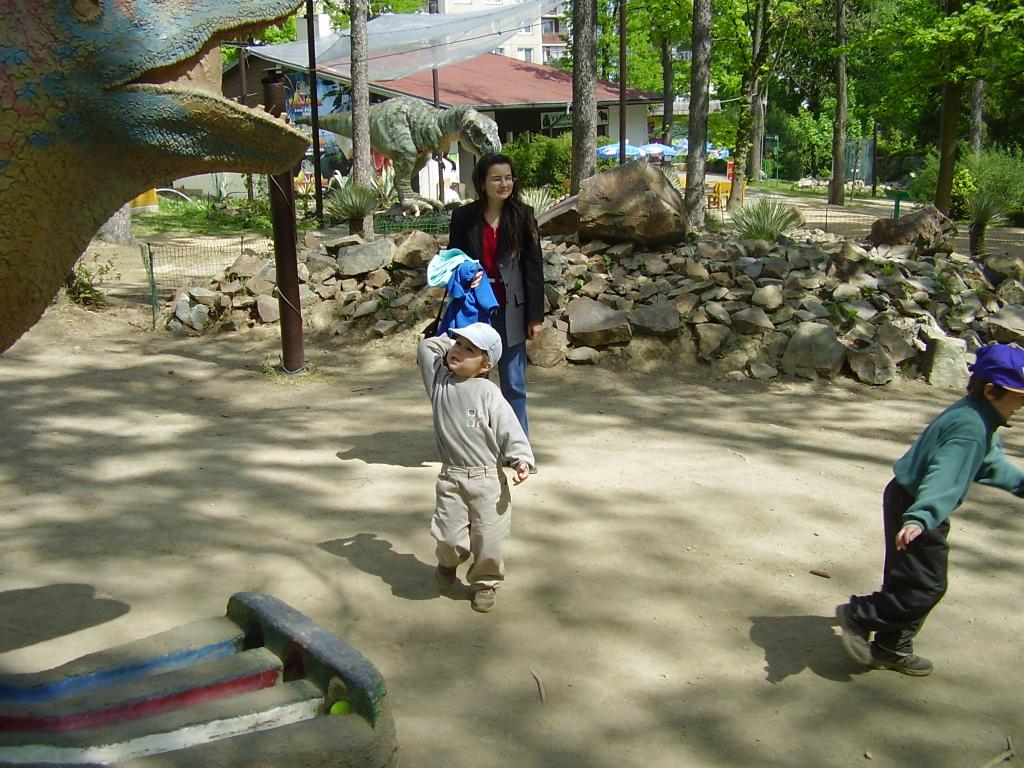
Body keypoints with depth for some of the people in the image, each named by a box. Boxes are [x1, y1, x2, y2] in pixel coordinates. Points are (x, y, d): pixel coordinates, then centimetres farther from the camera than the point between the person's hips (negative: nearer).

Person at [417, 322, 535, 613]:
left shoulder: (488, 393, -8)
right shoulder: (439, 379, 3)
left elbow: (509, 429, -9)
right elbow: (425, 347, 13)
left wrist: (521, 459, -19)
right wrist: (448, 341, 13)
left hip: (488, 479, -2)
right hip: (451, 478, 2)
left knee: (488, 539, 3)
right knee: (448, 535, 1)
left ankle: (485, 582, 29)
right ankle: (449, 563, 37)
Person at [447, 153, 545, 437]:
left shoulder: (523, 216, 0)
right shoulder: (464, 217, 2)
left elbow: (533, 267, 0)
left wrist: (535, 315, -3)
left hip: (510, 311, -1)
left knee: (514, 385, 5)